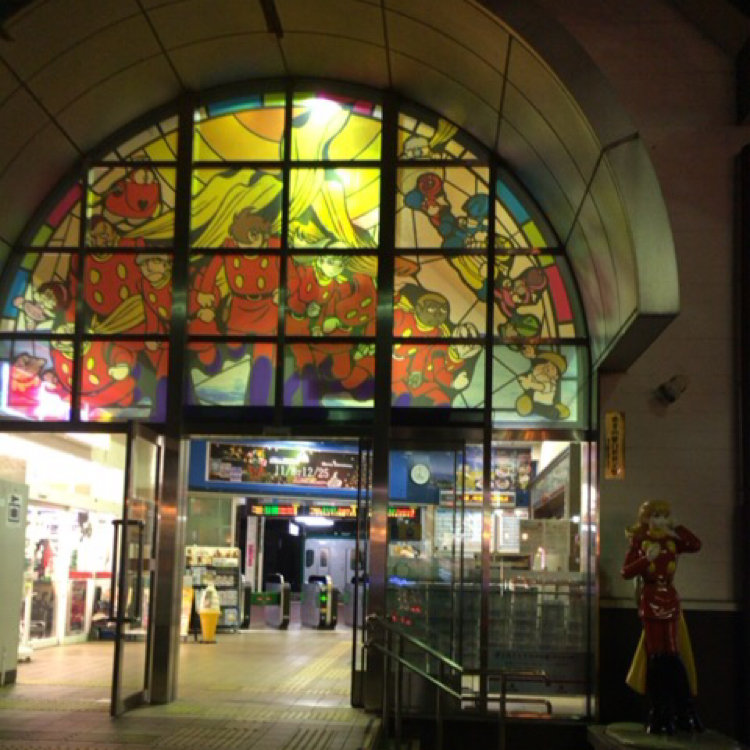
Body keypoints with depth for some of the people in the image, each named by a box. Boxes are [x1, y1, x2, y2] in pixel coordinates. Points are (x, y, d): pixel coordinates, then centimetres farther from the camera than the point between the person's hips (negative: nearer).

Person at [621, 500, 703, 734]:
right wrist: (646, 559, -20)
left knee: (672, 655, 2)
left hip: (670, 601, 2)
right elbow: (626, 572, -9)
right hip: (650, 602, -2)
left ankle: (682, 714, 10)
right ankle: (659, 718, 7)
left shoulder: (672, 542, 6)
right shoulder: (639, 542, -1)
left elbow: (696, 544, -13)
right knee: (656, 656, 0)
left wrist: (676, 528, -9)